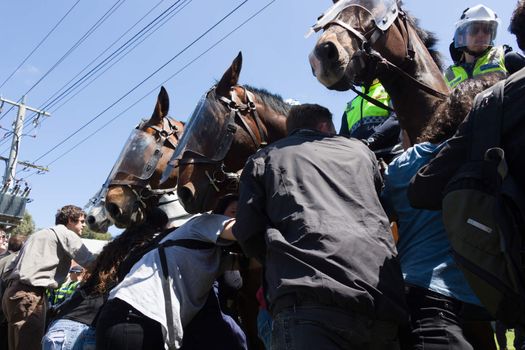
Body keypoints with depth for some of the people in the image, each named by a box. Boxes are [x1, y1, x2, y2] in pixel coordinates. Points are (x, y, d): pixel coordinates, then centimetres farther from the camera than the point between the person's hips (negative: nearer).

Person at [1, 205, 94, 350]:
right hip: (30, 295, -10)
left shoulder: (38, 234, 27)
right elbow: (90, 261, -8)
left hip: (14, 291, 10)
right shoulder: (66, 233, 0)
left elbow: (14, 264, 25)